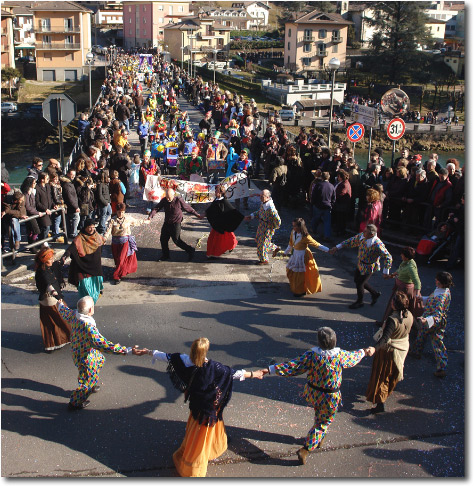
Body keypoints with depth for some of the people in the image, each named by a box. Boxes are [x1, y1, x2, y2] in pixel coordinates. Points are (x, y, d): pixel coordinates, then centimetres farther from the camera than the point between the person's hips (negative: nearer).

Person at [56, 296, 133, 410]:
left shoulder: (74, 314, -16)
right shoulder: (88, 327, -41)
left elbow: (65, 312, 9)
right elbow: (103, 345, -44)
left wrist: (60, 306, 34)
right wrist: (125, 350, -45)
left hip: (77, 351, 9)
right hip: (86, 358, -9)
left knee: (100, 360, 33)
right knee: (87, 382, 14)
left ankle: (91, 386, 51)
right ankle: (74, 403, 35)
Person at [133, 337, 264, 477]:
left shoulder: (186, 361, -20)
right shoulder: (213, 367, -29)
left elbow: (166, 356, -8)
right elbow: (234, 374, -21)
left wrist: (147, 352, 5)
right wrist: (254, 374, -9)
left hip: (195, 403, 4)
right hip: (210, 407, -4)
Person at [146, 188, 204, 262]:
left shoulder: (179, 200, -16)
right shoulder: (164, 200, -5)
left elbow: (188, 208, -5)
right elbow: (156, 208, -10)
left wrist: (197, 215, 2)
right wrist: (151, 216, -26)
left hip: (176, 224, -5)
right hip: (167, 223, 6)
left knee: (176, 240, -5)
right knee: (163, 239, 10)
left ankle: (190, 251, 12)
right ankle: (165, 255, 29)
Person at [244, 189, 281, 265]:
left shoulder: (271, 208, -32)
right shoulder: (263, 203, -3)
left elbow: (278, 220, -27)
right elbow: (259, 212, 15)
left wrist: (275, 227, -10)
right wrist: (250, 217, 6)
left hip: (267, 228, -10)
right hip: (261, 225, 10)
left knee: (262, 243, 4)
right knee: (258, 239, 25)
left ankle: (264, 260, 25)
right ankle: (274, 248, 40)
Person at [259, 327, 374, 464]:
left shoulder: (311, 355, -22)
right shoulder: (341, 356, -20)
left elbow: (292, 366, -23)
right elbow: (353, 357, 1)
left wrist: (270, 370, -18)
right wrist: (364, 351, 23)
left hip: (312, 393, 2)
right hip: (330, 397, -2)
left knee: (319, 416, 30)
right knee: (323, 423, 13)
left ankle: (320, 438, 53)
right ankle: (305, 450, 4)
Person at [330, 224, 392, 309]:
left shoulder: (378, 245, -33)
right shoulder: (362, 236, -13)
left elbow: (388, 257, -26)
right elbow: (351, 241, 2)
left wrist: (386, 271, -22)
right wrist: (337, 247, 2)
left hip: (368, 267, -8)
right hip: (360, 264, 8)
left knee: (359, 283, 4)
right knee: (356, 280, 20)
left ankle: (360, 302, 33)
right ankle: (375, 293, 38)